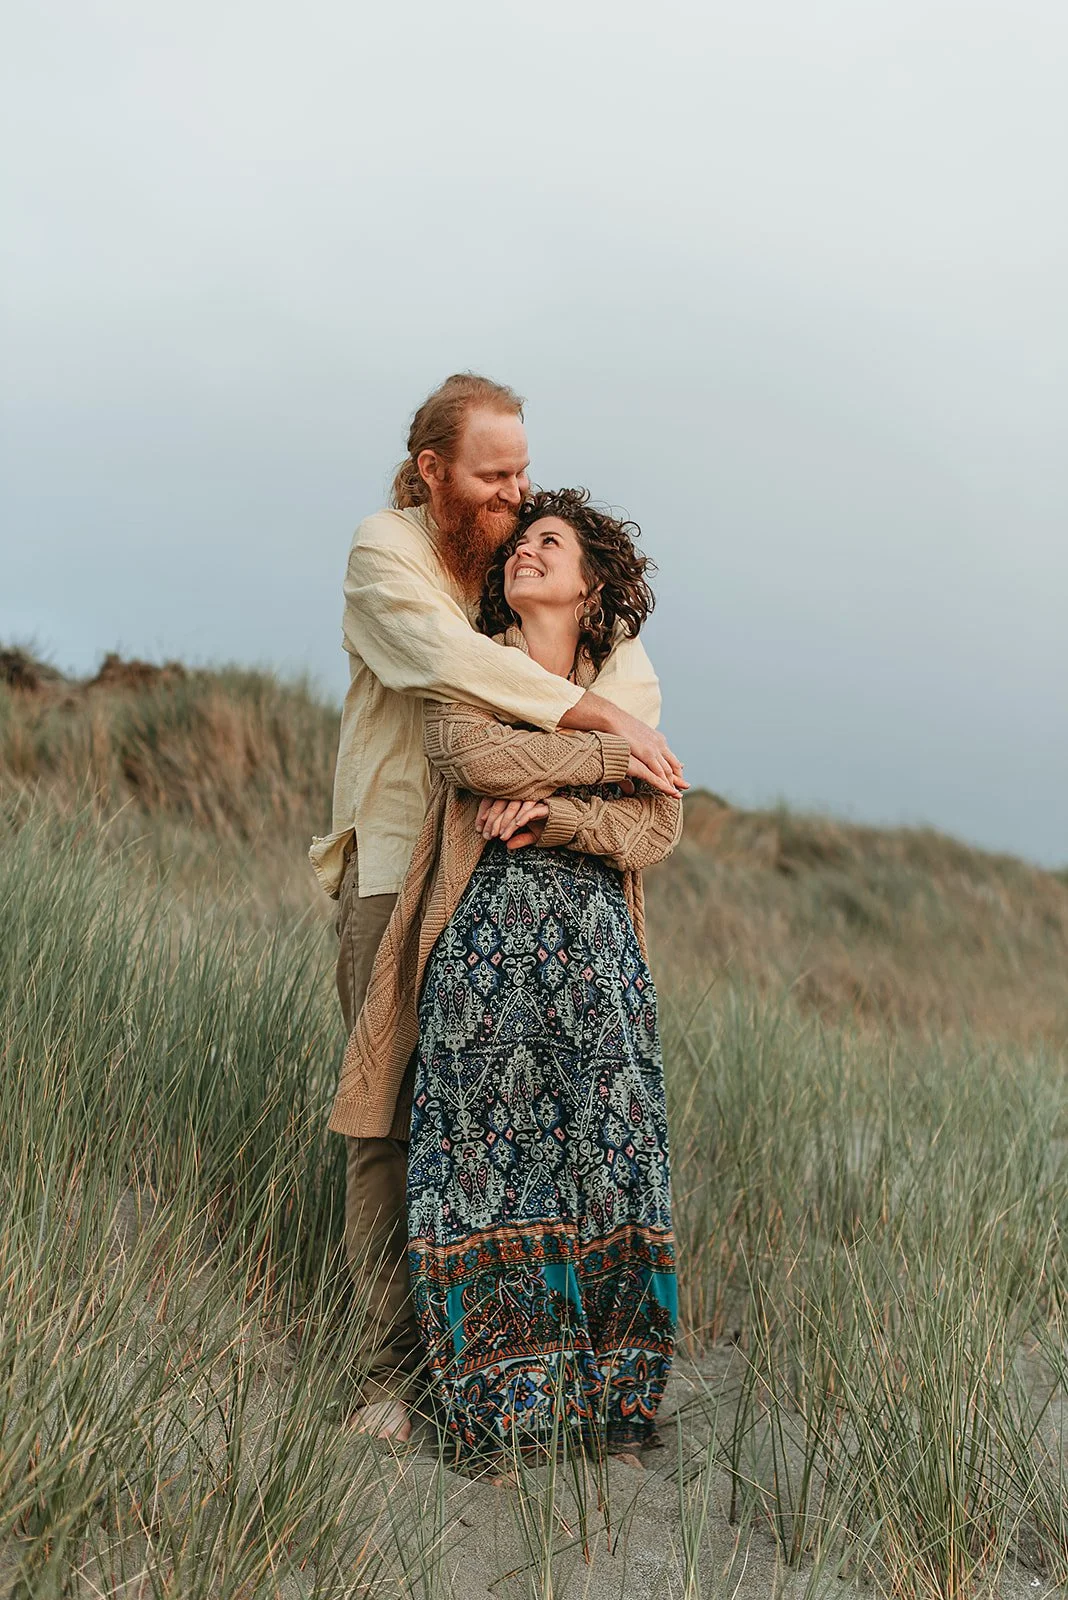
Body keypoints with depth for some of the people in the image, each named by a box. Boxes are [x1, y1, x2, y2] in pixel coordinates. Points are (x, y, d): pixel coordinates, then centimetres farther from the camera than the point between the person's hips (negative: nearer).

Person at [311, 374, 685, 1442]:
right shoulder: (383, 554, -3)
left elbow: (630, 669, -6)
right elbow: (452, 660, -22)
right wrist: (596, 718, -26)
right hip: (396, 868, -3)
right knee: (389, 1114, -3)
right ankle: (392, 1364, 5)